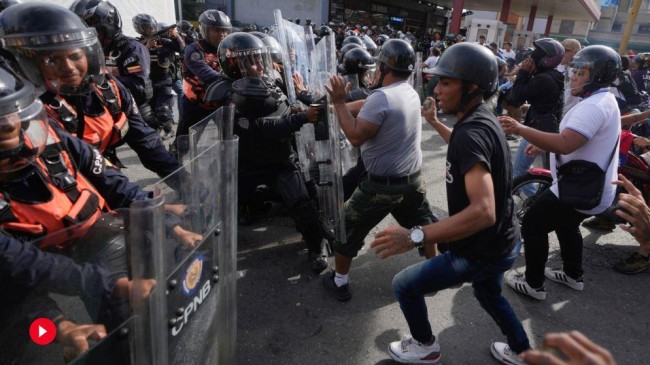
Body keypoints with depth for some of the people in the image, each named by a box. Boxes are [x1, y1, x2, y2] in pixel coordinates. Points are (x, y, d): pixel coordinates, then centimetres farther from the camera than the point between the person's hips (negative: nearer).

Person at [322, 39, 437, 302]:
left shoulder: (381, 97, -21)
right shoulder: (411, 93, 6)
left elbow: (355, 136, -22)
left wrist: (339, 103, -16)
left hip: (383, 184, -7)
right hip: (413, 179, 8)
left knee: (348, 226, 10)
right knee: (422, 224, 25)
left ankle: (339, 282, 22)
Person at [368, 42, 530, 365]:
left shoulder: (471, 132, -31)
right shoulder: (482, 118, 0)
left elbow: (483, 211, -42)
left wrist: (415, 237, -48)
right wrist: (435, 123, 25)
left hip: (482, 252, -9)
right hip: (501, 242, 9)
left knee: (404, 286, 7)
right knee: (488, 294, 35)